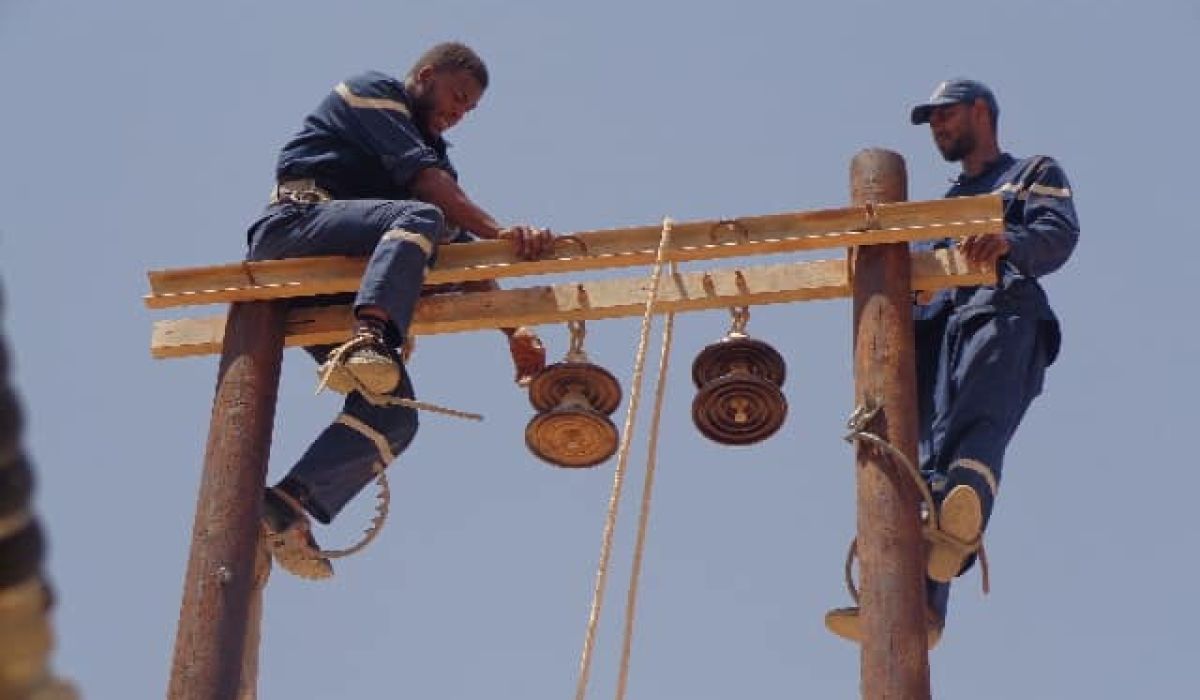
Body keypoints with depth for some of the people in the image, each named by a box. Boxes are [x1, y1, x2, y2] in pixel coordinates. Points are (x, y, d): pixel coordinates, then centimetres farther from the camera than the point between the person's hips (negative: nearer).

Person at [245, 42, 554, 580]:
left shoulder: (431, 147, 30)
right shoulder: (372, 91, 8)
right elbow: (422, 177, -10)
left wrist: (512, 329, 6)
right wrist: (500, 232, -21)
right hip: (295, 223, -8)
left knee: (393, 416, -11)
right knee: (420, 218, -32)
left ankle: (285, 509, -16)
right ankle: (366, 342, -52)